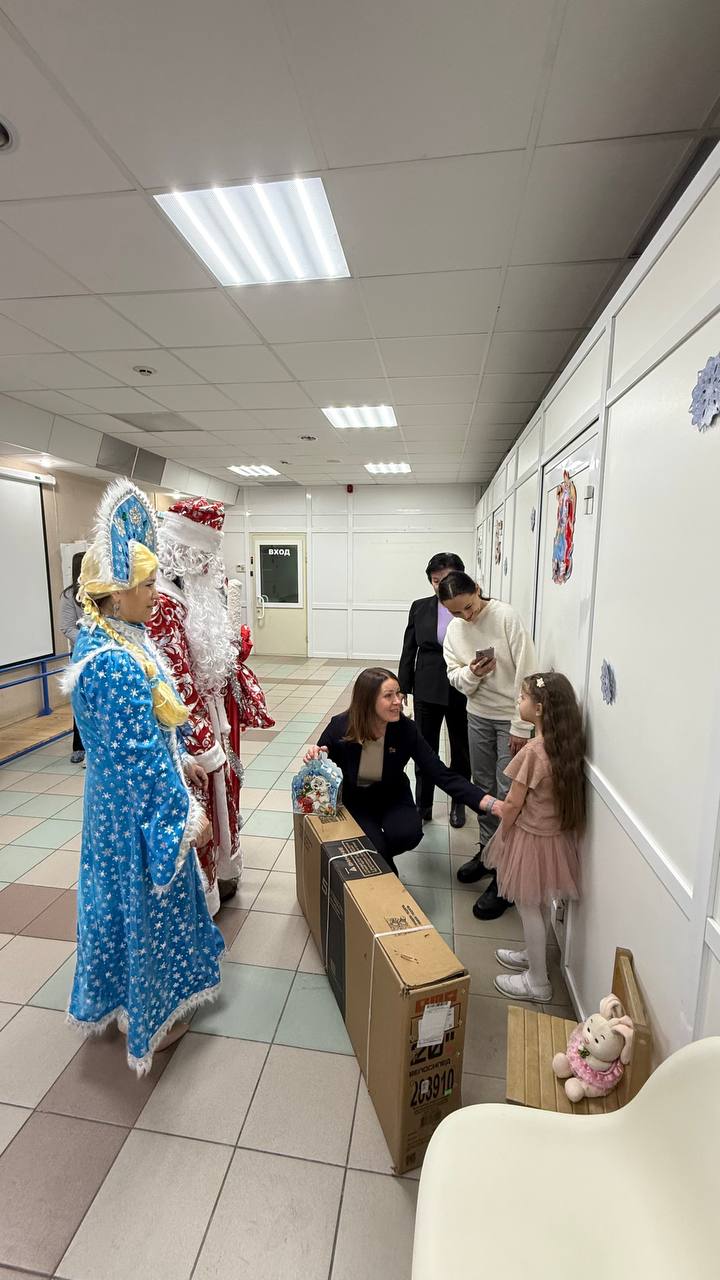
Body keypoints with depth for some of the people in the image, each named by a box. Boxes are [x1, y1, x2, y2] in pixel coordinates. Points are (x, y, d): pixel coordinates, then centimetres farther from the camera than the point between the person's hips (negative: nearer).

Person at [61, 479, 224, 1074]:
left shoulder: (122, 640, 1)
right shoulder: (111, 663, -30)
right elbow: (139, 755, -27)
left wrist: (183, 761, 19)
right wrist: (188, 815, -20)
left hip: (131, 794, 9)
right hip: (137, 806, -9)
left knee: (151, 891, 27)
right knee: (143, 897, 12)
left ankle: (144, 985, 52)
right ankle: (144, 1014, 39)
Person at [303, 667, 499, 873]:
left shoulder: (406, 729, -22)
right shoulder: (340, 727, -25)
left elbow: (442, 775, -22)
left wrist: (489, 803, -32)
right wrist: (314, 761, -32)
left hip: (392, 797, 2)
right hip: (354, 801, -1)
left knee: (408, 834, -26)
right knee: (375, 848, -24)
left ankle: (381, 855, 11)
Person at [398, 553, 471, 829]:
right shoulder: (420, 607, 1)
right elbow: (408, 651, 4)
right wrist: (402, 689, 3)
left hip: (463, 692, -1)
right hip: (427, 691, 2)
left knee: (461, 750, 16)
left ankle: (459, 803, 37)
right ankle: (423, 806, 27)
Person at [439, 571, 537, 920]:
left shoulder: (506, 616, -16)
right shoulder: (454, 630, 0)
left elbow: (526, 672, -17)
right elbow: (454, 678, 6)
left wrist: (521, 727, -16)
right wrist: (471, 673, -19)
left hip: (511, 717, -5)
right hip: (478, 715, 5)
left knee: (509, 794, -2)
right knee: (483, 786, 15)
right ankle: (487, 850, 35)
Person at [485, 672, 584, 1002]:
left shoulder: (533, 752, -29)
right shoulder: (568, 746, -6)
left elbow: (513, 804, -20)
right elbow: (568, 794, 6)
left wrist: (503, 835, -4)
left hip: (531, 837, -8)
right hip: (558, 834, 8)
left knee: (528, 907, 12)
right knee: (533, 905, 26)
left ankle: (537, 981, 29)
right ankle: (532, 955, 46)